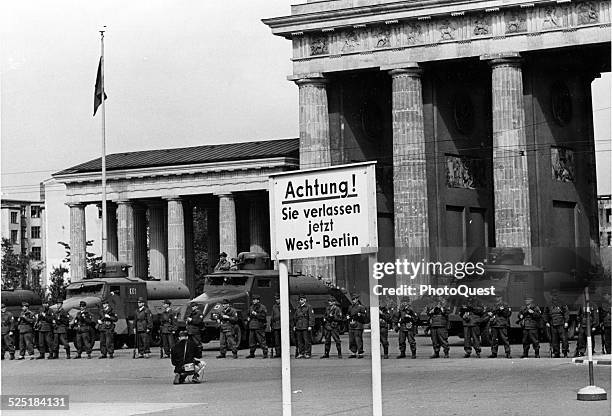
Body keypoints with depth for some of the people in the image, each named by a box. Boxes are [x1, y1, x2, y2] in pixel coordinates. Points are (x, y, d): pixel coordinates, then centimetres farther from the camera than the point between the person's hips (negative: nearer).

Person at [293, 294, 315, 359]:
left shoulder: (309, 307, -1)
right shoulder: (297, 308, 17)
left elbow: (311, 317, -6)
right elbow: (294, 317, 23)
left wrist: (310, 325, -13)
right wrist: (294, 326, 17)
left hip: (306, 327, -6)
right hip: (298, 327, 6)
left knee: (307, 340, -5)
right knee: (299, 341, 5)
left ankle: (307, 353, -2)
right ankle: (301, 353, 10)